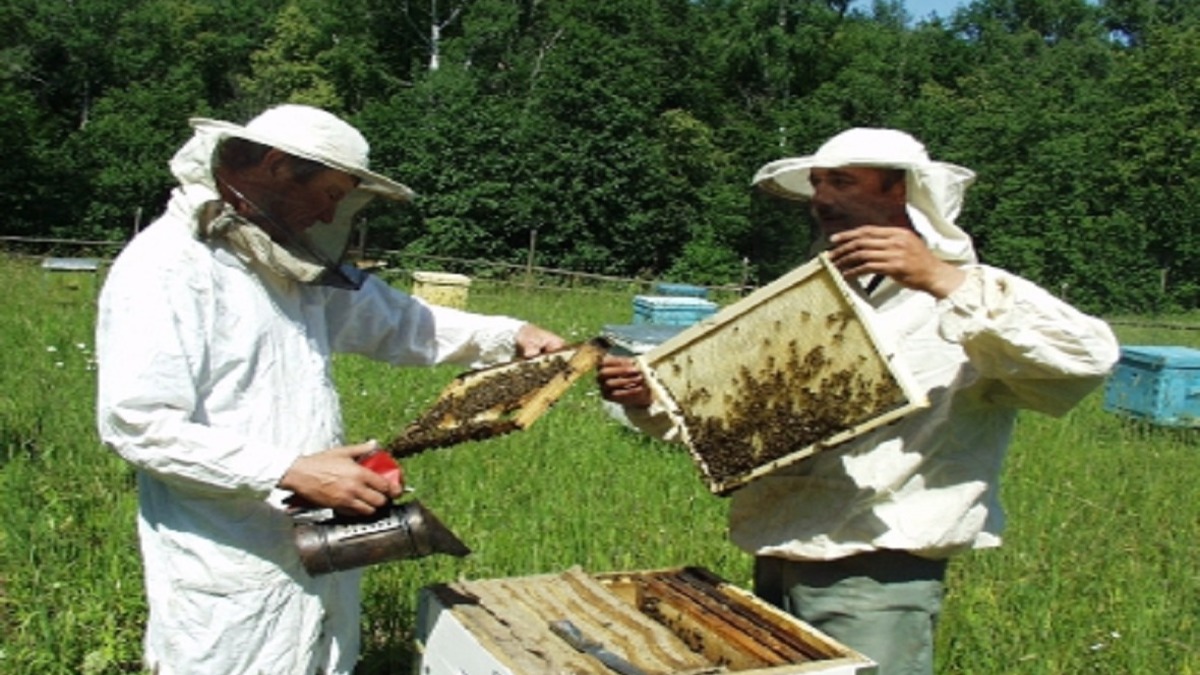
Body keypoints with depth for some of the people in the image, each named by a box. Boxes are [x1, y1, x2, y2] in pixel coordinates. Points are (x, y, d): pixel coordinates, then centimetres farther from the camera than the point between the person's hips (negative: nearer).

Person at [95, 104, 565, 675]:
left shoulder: (291, 261, 9)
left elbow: (394, 321, 18)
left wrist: (509, 336, 6)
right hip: (231, 579, -8)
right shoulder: (167, 266, -16)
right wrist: (293, 472, -26)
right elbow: (137, 424, -23)